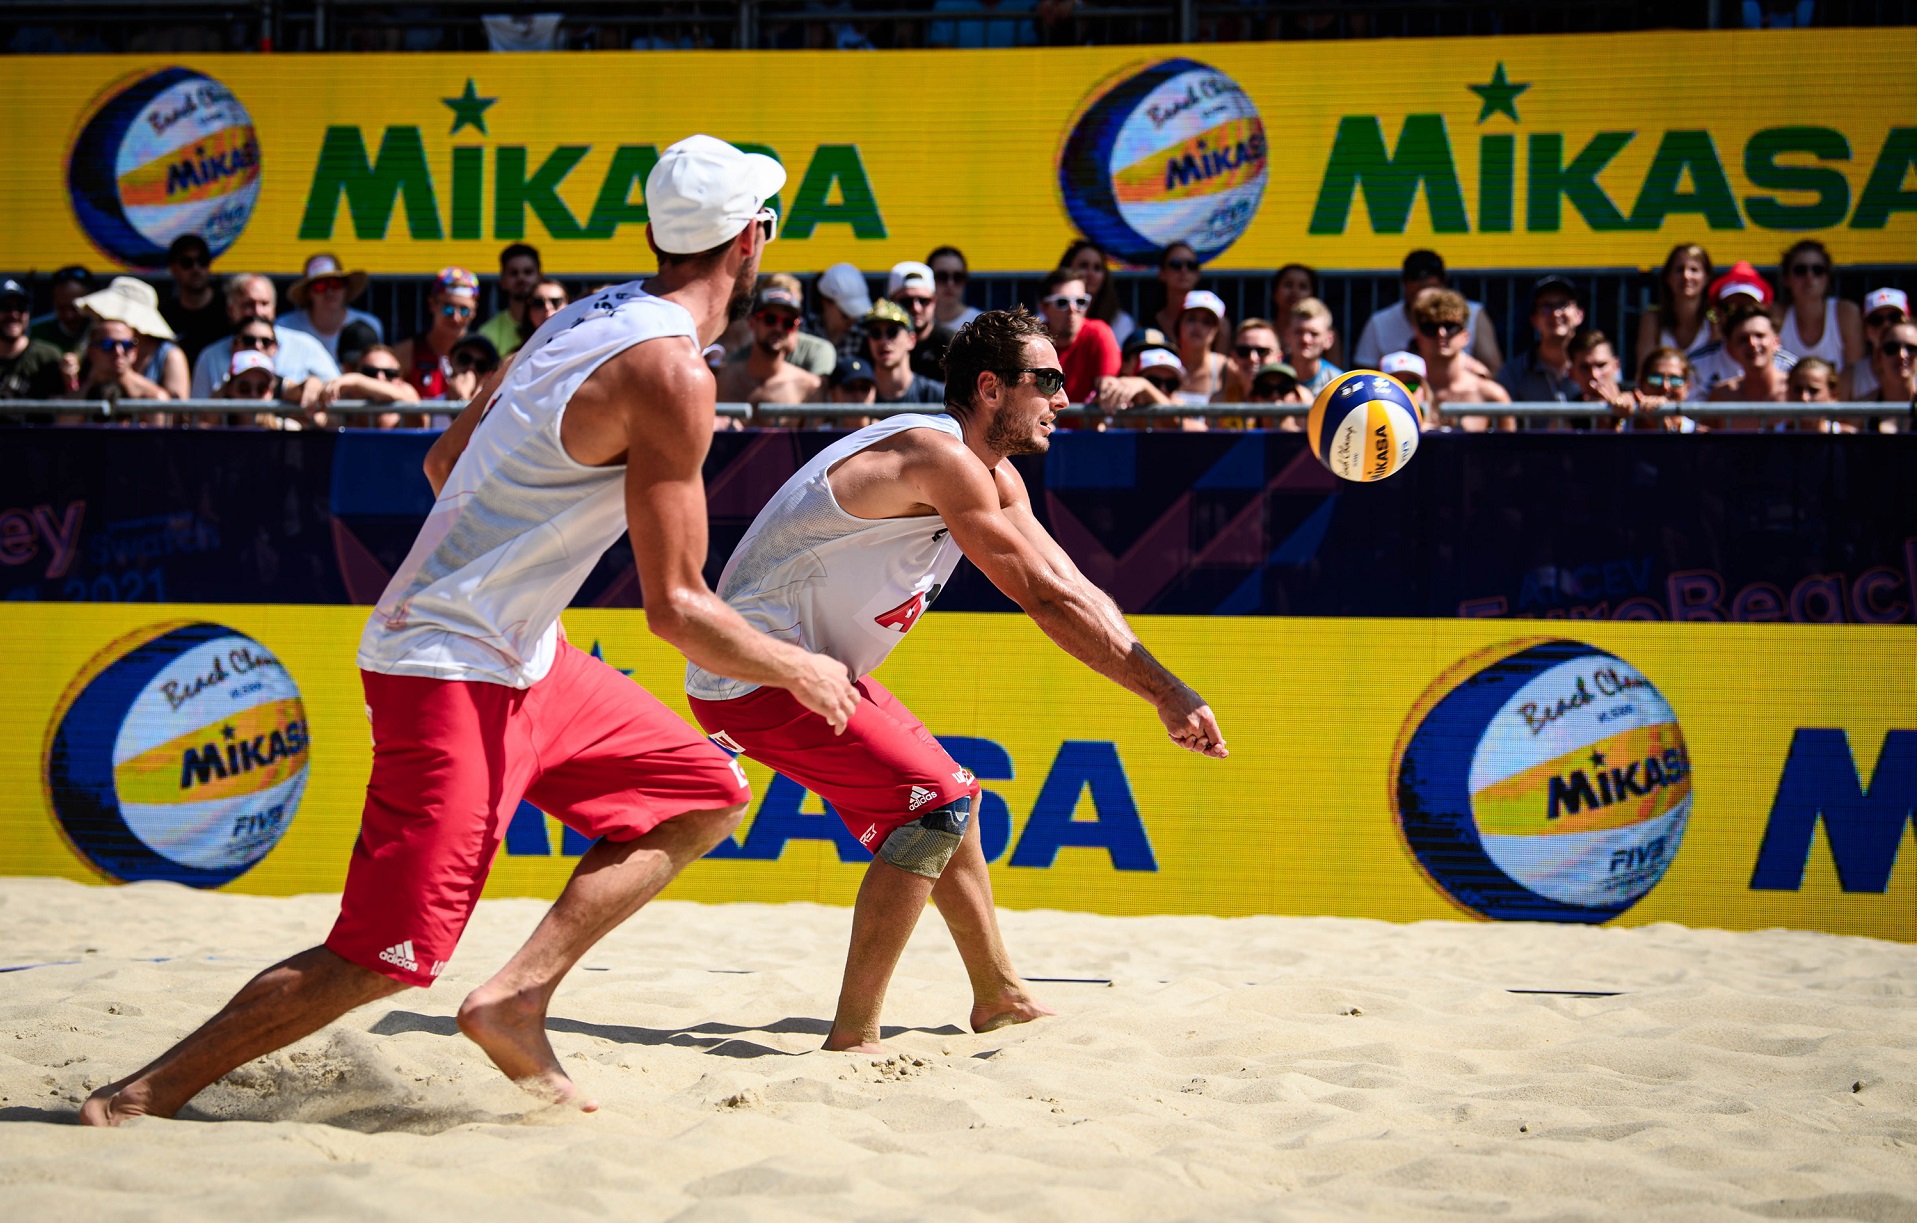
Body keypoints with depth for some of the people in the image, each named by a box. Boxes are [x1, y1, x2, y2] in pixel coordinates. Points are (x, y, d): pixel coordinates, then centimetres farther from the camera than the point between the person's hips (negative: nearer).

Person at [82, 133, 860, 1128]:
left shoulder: (591, 315, 8)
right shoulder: (671, 371, -19)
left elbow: (444, 460, 19)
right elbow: (676, 610, -18)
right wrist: (803, 672, -3)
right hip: (453, 670, -10)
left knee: (703, 794, 14)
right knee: (383, 958, -7)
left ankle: (517, 995, 6)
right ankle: (140, 1098, 3)